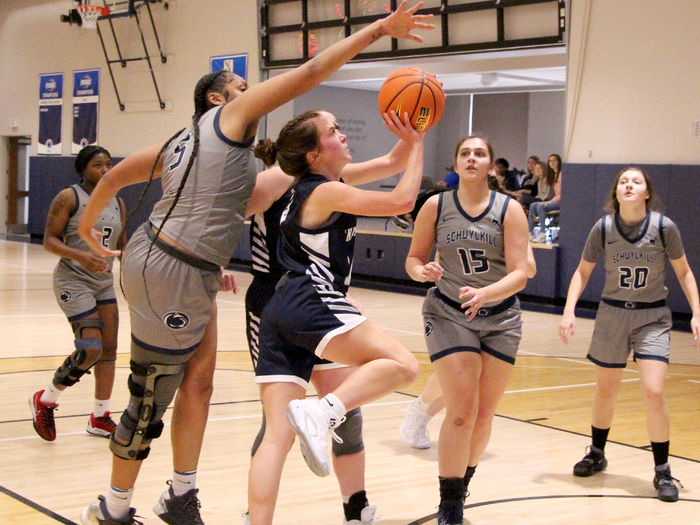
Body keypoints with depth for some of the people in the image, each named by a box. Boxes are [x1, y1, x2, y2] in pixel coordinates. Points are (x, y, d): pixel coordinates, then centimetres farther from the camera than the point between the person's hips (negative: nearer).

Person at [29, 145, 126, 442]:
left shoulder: (118, 203, 10)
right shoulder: (69, 198, -9)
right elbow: (50, 240, -12)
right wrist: (81, 256, -27)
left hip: (104, 282, 7)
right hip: (73, 281, -7)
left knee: (109, 349, 6)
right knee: (90, 349, -15)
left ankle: (99, 418, 18)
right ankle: (45, 400, 7)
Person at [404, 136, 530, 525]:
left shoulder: (510, 210, -7)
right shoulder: (436, 206, -4)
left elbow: (520, 274, -14)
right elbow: (414, 259, 4)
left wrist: (484, 293, -32)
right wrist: (423, 271, -20)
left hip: (500, 318, 1)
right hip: (449, 314, -1)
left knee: (484, 413, 7)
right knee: (462, 410, -13)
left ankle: (462, 483, 31)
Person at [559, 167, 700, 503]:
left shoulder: (663, 227, -12)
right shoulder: (603, 228, -8)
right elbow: (583, 271, 3)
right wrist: (569, 311, -8)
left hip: (653, 316, -2)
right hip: (612, 314, 2)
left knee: (653, 392, -14)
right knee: (605, 391, 13)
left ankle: (662, 472, 1)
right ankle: (596, 454, 37)